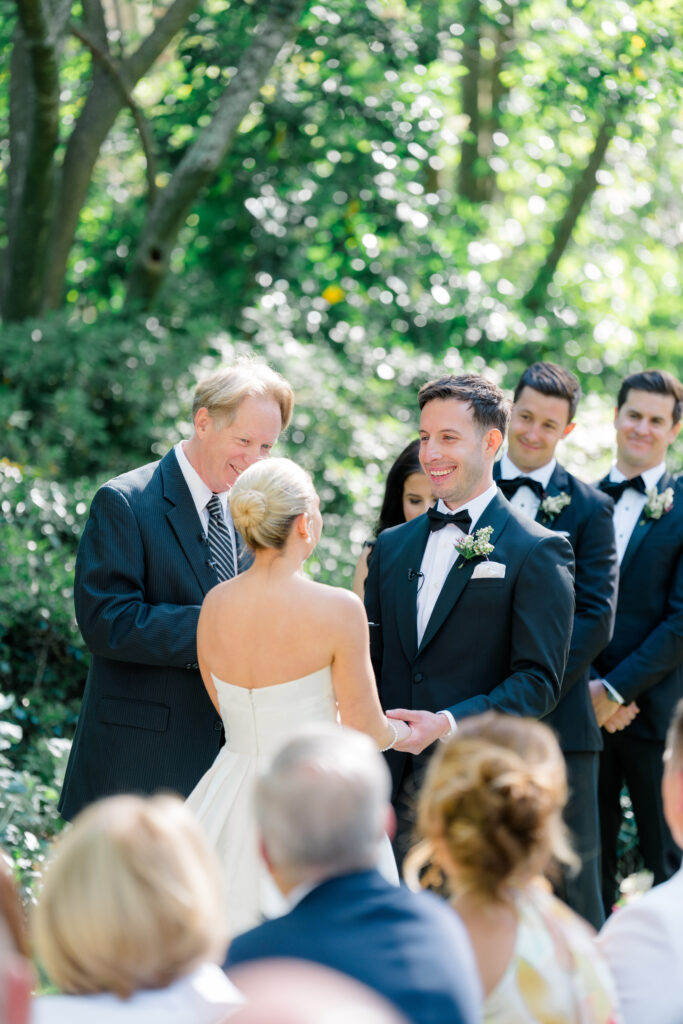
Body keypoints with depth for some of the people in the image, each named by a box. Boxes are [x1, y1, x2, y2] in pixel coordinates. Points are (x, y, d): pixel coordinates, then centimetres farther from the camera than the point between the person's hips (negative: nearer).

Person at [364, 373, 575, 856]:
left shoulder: (539, 552, -4)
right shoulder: (393, 546, 15)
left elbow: (539, 680, -9)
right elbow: (372, 660, 16)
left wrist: (448, 723, -21)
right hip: (397, 786, 5)